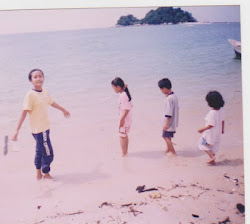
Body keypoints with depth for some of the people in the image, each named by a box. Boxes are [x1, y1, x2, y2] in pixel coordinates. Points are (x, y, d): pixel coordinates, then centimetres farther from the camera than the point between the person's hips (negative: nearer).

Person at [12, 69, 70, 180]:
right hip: (38, 130, -8)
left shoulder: (45, 92, 5)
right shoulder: (30, 94, -17)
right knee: (48, 154, 0)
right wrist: (17, 130, -23)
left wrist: (63, 110, 41)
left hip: (45, 128, 8)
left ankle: (39, 174, 35)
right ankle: (46, 174, 20)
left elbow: (52, 103, 25)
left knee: (40, 152, 20)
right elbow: (24, 112, -20)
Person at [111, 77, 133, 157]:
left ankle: (124, 153, 9)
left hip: (124, 119, -10)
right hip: (128, 119, 10)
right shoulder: (125, 94, 7)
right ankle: (125, 152, 34)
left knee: (122, 136, 1)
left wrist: (122, 119, -21)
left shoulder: (122, 95, -22)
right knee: (125, 135, 21)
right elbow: (130, 106, 12)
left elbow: (126, 109, -25)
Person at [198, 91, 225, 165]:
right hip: (218, 133, 8)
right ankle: (212, 160, 27)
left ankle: (212, 156, -3)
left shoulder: (212, 112, -26)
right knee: (213, 146, 20)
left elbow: (211, 125, -25)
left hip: (211, 133, -8)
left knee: (202, 143, 9)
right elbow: (222, 121, 10)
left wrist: (202, 129, -16)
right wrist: (222, 129, 24)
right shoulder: (220, 110, -2)